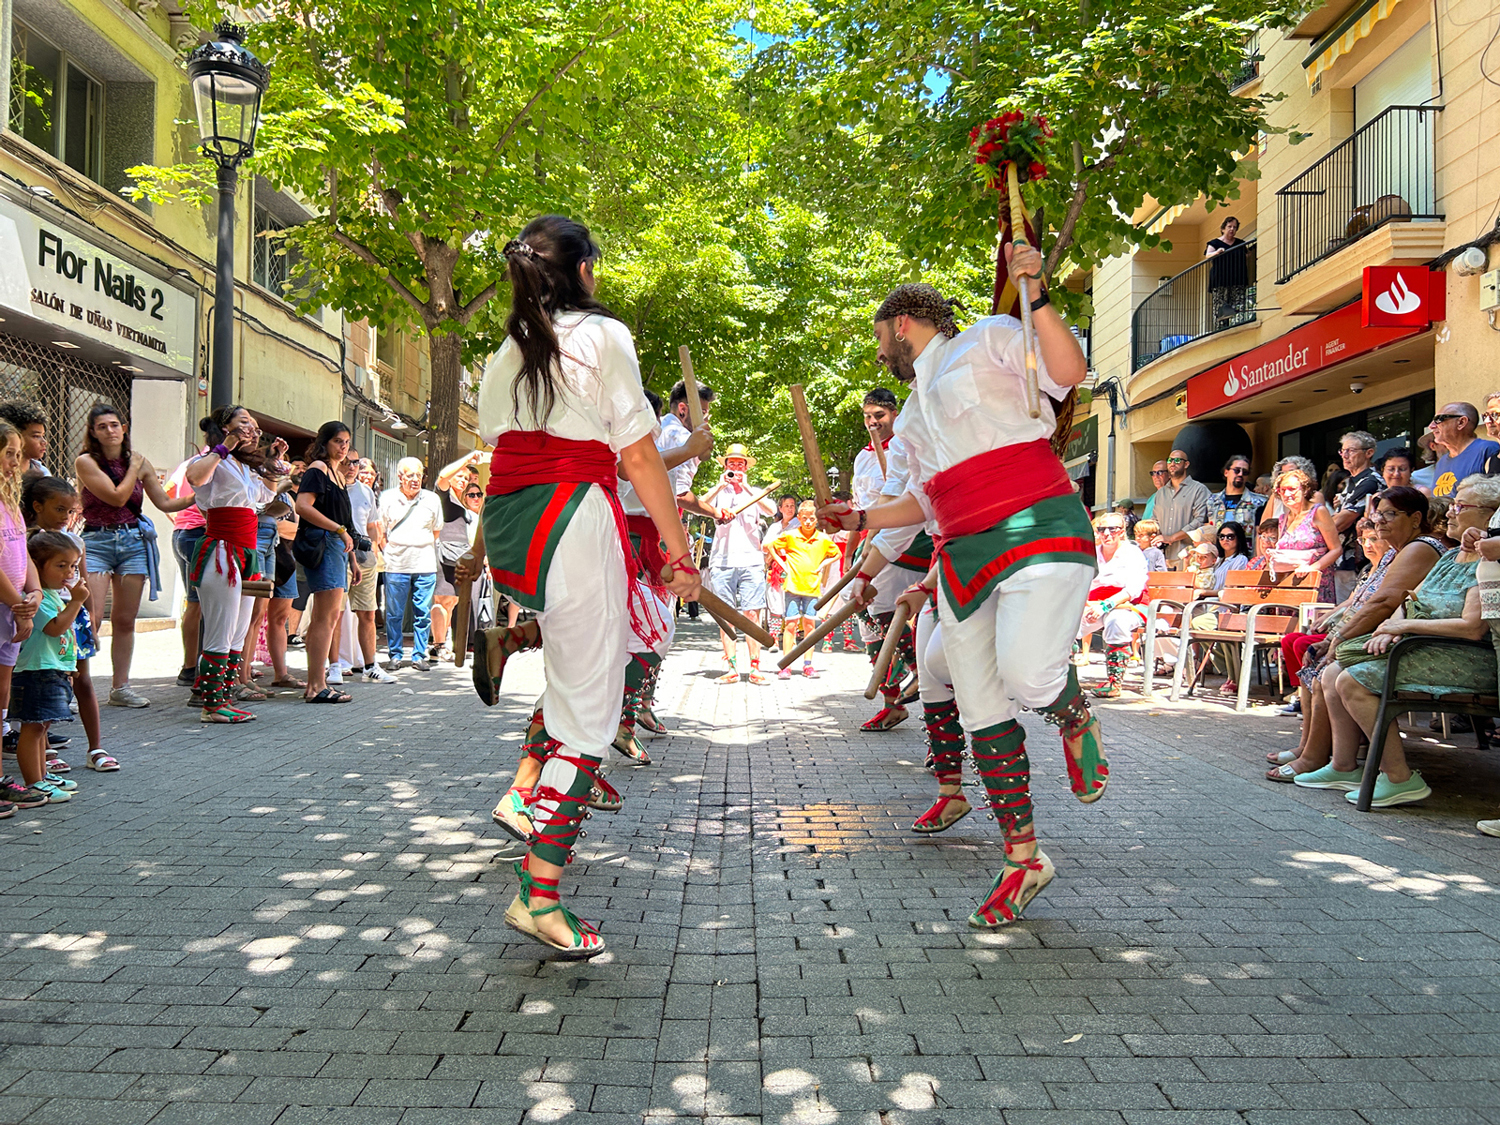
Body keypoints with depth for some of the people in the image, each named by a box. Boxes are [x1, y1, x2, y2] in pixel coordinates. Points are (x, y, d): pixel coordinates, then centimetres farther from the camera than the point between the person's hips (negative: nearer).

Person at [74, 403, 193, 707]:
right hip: (97, 542, -4)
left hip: (133, 542, 4)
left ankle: (120, 687, 15)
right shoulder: (86, 462, -4)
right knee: (91, 617, -14)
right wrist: (134, 467, -2)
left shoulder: (140, 461, 9)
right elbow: (117, 497, -13)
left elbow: (165, 503, 14)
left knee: (125, 621, 7)